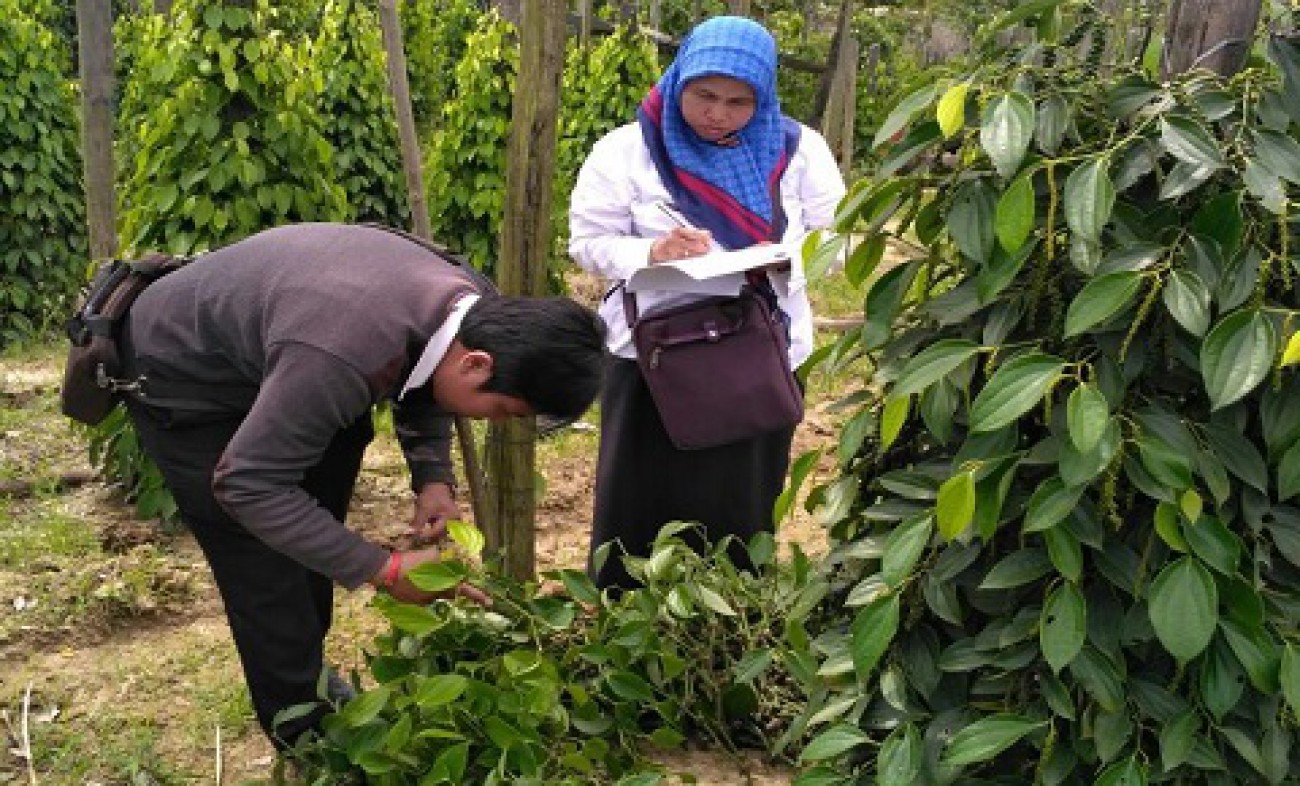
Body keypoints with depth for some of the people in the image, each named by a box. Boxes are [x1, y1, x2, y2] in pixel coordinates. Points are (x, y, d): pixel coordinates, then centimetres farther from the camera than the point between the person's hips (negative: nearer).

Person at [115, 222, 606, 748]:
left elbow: (420, 388, 4)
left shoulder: (473, 305, -18)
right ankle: (310, 742, 11)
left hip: (261, 354, 8)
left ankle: (305, 673, 37)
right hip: (181, 376, -8)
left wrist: (435, 478, -13)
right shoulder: (341, 358, -44)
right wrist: (384, 570, -32)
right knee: (268, 572, -7)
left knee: (312, 541, 16)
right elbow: (247, 484, -34)